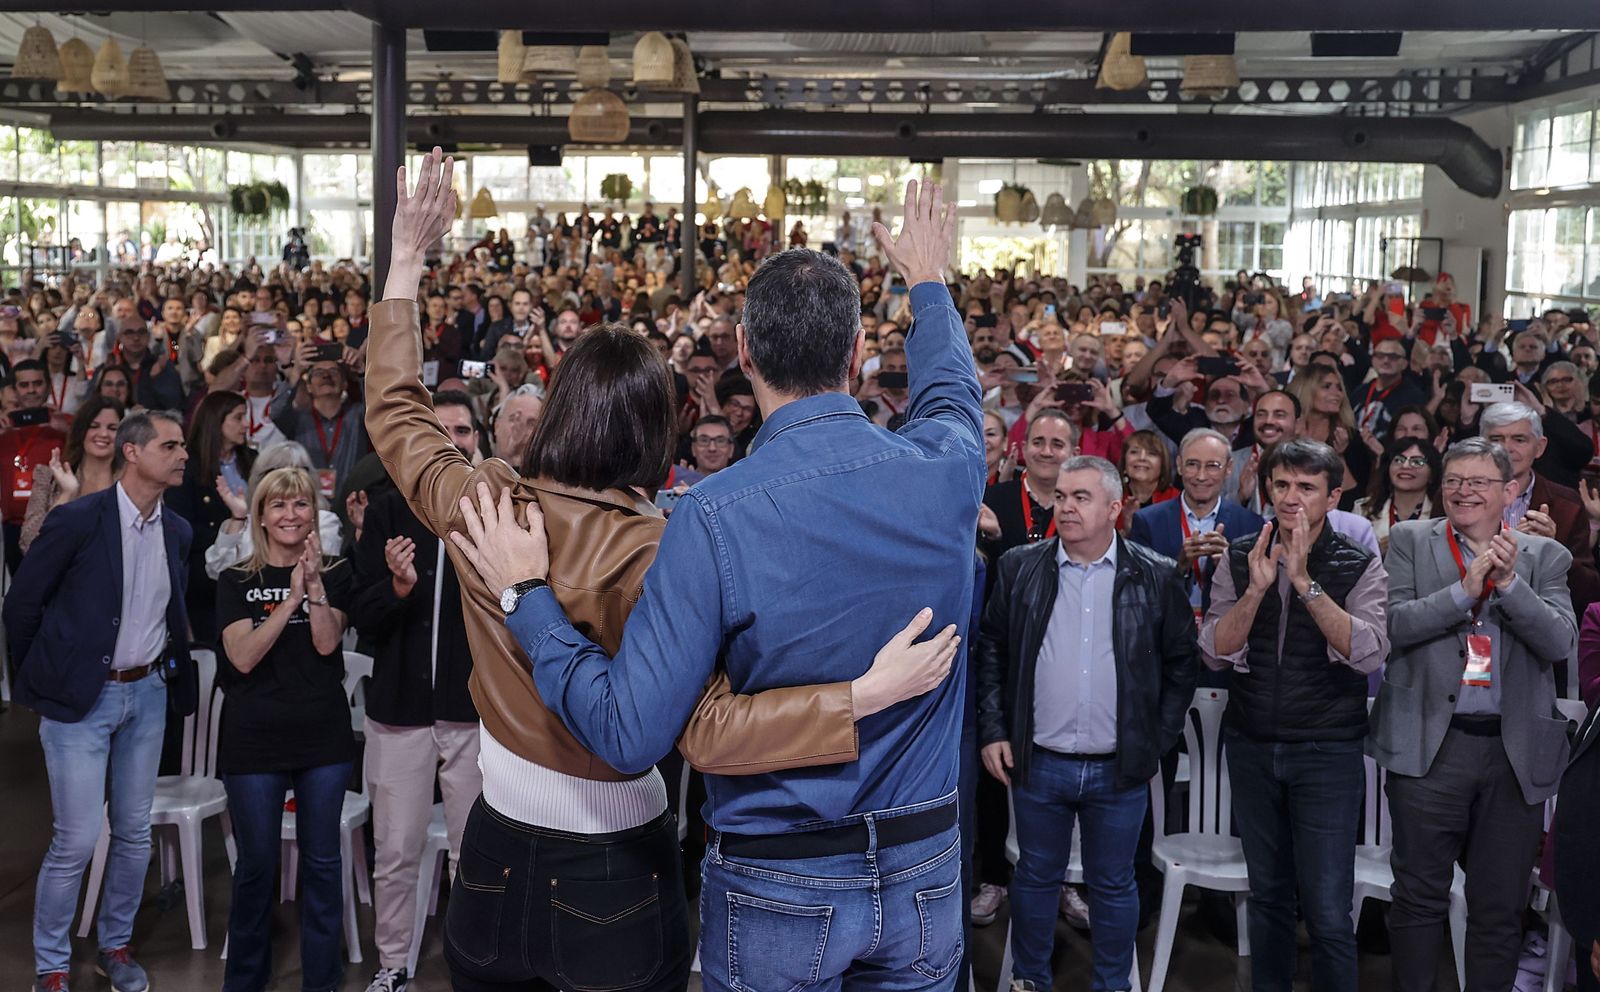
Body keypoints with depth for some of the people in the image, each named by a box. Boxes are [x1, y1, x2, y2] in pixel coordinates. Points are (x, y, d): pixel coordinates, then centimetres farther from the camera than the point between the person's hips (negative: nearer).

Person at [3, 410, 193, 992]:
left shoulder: (177, 532, 5)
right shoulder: (78, 520, -13)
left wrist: (173, 676, 12)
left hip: (148, 693, 6)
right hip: (80, 698, -5)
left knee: (134, 832, 11)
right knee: (77, 840, -4)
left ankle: (115, 945, 28)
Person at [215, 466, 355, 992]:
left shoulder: (335, 573, 5)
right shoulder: (236, 582, 4)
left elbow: (327, 643, -8)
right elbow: (242, 656, -10)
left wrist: (315, 584, -20)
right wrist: (292, 598, -18)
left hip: (323, 737, 1)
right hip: (254, 740, 0)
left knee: (322, 859, 5)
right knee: (256, 863, 7)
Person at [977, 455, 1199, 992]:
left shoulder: (1156, 577, -3)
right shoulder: (1020, 568, -1)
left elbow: (1182, 662, 4)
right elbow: (991, 651, 4)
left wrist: (1159, 740, 0)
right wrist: (993, 731, 0)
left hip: (1120, 768, -1)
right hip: (1038, 763, 1)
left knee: (1113, 886, 12)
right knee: (1035, 877, 14)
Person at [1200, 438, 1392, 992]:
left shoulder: (1360, 566, -4)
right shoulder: (1239, 558, 2)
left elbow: (1368, 653, -18)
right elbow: (1215, 653, -4)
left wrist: (1305, 582, -23)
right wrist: (1257, 587, -18)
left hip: (1327, 751, -3)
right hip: (1251, 747, 3)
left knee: (1328, 909, -6)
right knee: (1267, 893, 14)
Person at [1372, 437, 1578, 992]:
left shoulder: (1545, 556, 7)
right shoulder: (1410, 540, 4)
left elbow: (1562, 643, -5)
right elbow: (1393, 623, -8)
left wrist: (1509, 582, -17)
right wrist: (1465, 589, -17)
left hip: (1516, 751, 2)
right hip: (1430, 744, -2)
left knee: (1501, 908, 9)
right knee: (1420, 898, 3)